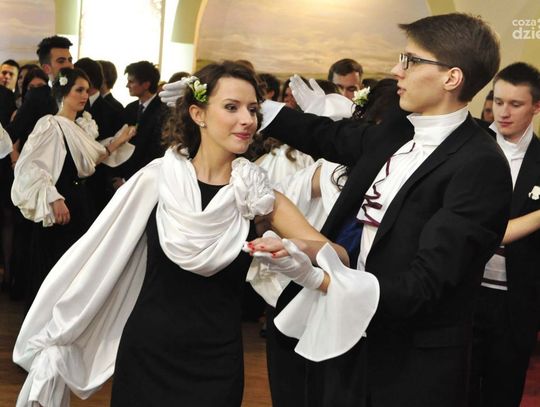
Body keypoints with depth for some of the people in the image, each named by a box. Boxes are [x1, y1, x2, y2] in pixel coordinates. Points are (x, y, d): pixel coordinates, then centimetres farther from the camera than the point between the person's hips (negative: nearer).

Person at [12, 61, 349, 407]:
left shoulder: (257, 193, -4)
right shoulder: (158, 178, -5)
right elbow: (99, 255, 3)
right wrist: (54, 338, 6)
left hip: (217, 363, 0)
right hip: (144, 352, 0)